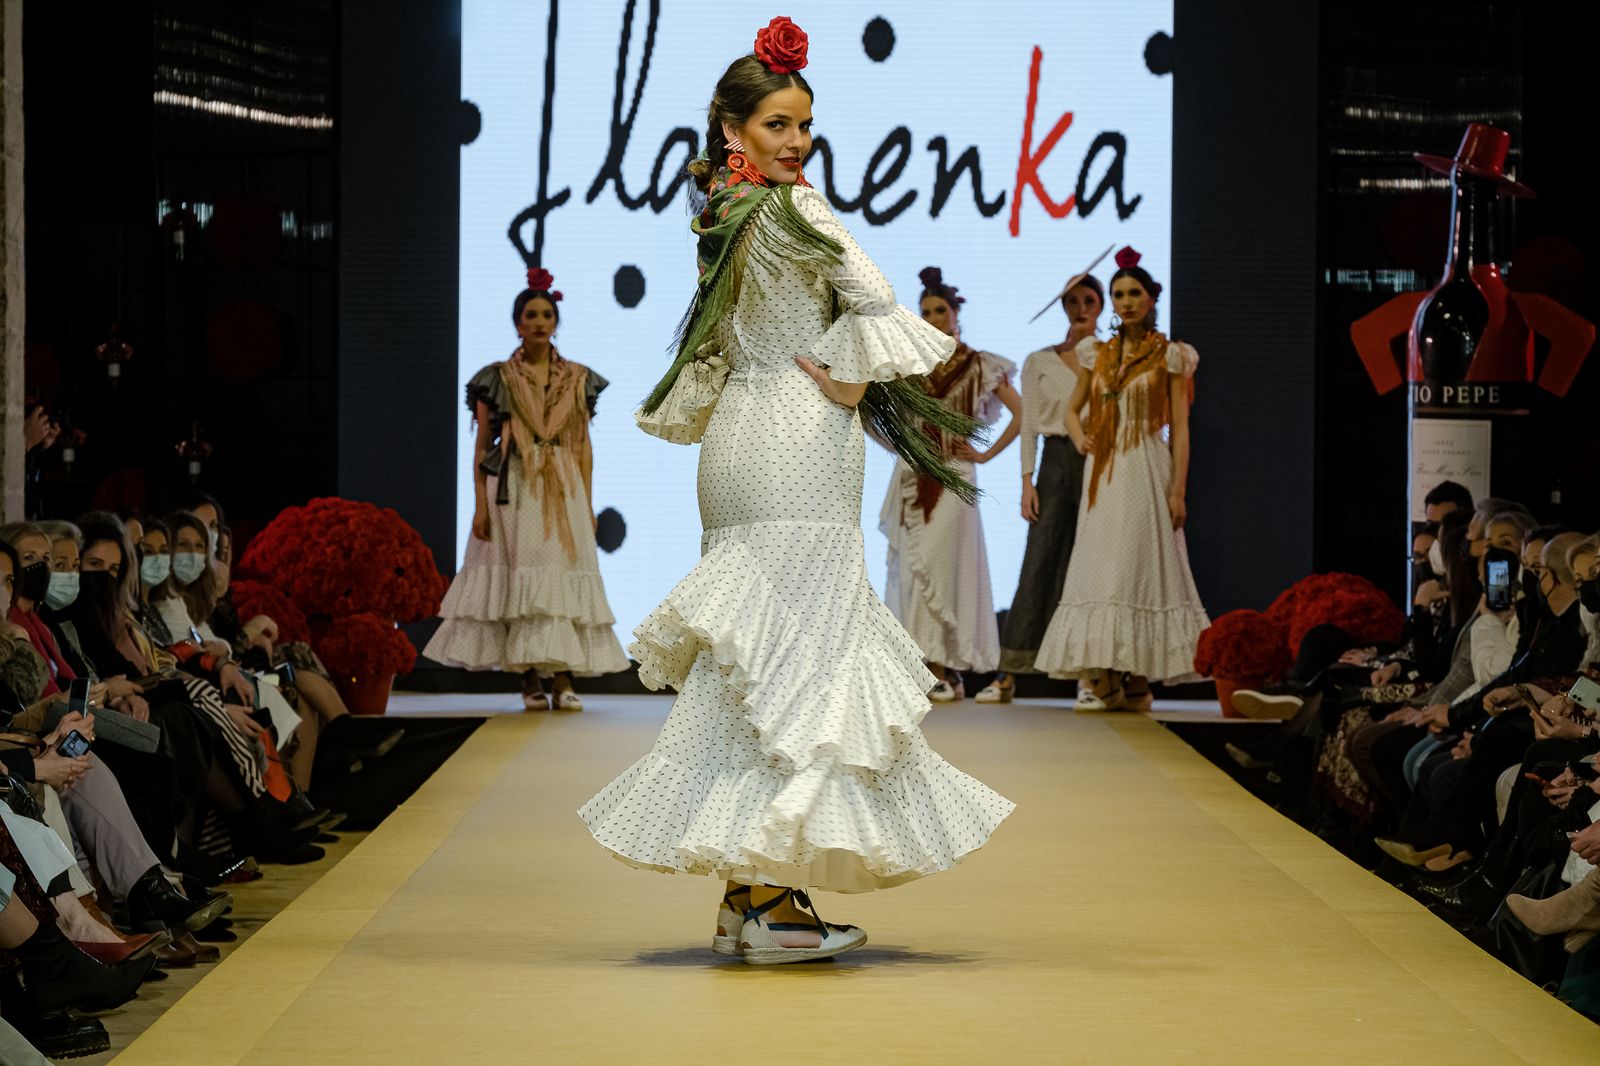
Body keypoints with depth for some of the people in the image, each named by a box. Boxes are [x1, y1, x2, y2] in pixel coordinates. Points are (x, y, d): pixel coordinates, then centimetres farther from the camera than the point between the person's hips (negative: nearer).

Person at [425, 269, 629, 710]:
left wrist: (588, 503, 5)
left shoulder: (577, 379, 10)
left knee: (564, 576, -6)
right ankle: (529, 679, 0)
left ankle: (563, 681, -7)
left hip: (564, 490, 2)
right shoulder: (497, 379, 4)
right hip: (512, 491, -1)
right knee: (518, 579, -5)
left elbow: (584, 446, 11)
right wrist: (480, 504, -5)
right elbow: (481, 445, 3)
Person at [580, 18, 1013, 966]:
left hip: (737, 437, 9)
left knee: (751, 650, 10)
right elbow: (876, 299, -22)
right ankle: (774, 901, -9)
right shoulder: (794, 209, -11)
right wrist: (854, 380, -11)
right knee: (806, 646, -7)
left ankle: (744, 894, 12)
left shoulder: (722, 216, 14)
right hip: (801, 436, -9)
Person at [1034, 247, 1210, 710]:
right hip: (1103, 473, 5)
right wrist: (1080, 438, 0)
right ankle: (1103, 678, 2)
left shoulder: (1170, 356, 0)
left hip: (1147, 470, -5)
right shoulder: (1098, 354, 12)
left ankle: (1138, 680, -4)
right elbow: (1072, 409, 23)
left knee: (1140, 568, -7)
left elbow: (1179, 427, -3)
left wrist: (1178, 490, -10)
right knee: (1099, 569, 0)